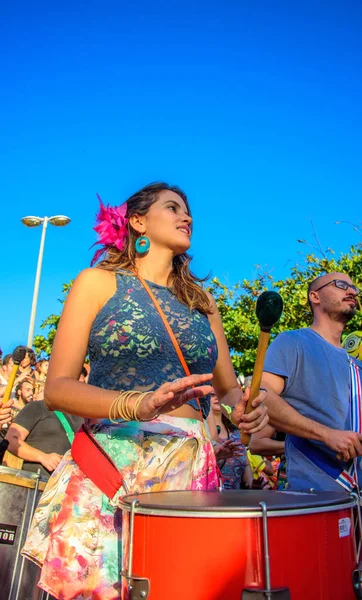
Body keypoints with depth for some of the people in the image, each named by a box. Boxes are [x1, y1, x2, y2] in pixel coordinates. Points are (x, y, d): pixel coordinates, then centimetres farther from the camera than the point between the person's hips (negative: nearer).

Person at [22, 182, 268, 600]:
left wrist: (243, 406, -8)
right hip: (108, 463, -3)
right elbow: (57, 388, -6)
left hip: (190, 469, 4)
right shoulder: (99, 282, 2)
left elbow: (228, 386, 16)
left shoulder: (201, 301, 15)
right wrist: (139, 404, -23)